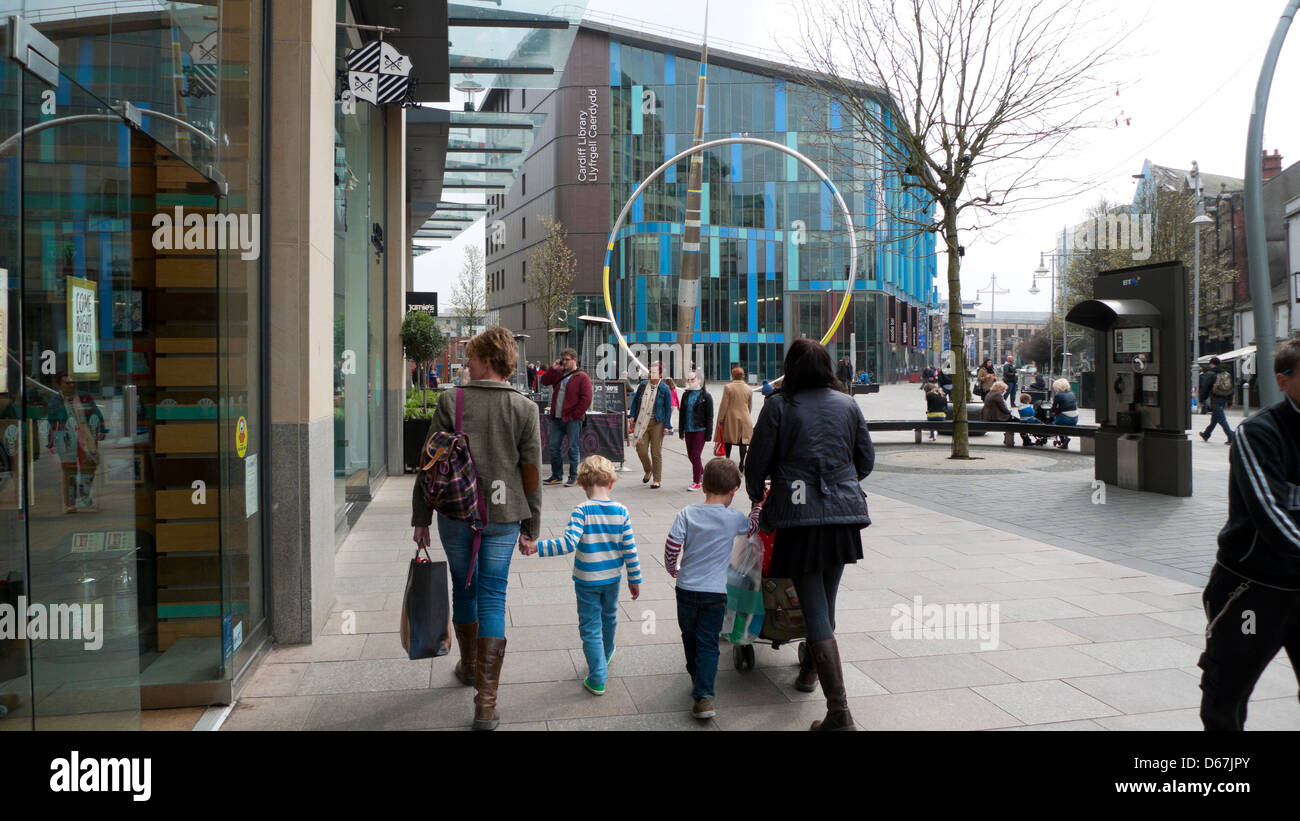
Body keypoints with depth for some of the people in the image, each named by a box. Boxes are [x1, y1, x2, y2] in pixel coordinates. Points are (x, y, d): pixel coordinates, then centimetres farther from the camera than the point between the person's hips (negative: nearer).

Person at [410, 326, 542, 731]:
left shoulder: (451, 401, -7)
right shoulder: (525, 408, -4)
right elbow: (532, 473, -2)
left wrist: (421, 517, 3)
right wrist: (532, 525, 7)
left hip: (454, 513, 0)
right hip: (503, 516, 0)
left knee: (463, 587, 20)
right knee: (492, 597, 4)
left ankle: (469, 665, 41)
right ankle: (486, 700, 3)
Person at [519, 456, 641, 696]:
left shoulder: (582, 511, -20)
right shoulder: (621, 512, -9)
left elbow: (569, 543, -30)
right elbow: (630, 549, -5)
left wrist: (536, 547, -28)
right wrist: (635, 579, 5)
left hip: (586, 581, -4)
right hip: (612, 578, 4)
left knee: (590, 627, 6)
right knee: (609, 617, 26)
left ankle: (598, 679, 7)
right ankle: (606, 655, 51)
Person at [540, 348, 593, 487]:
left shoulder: (582, 377, -6)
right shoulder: (559, 374, 15)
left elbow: (586, 399, -12)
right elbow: (544, 382, 15)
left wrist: (575, 415, -14)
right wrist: (553, 368, 3)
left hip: (572, 420, -7)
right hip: (557, 418, 7)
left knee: (573, 449, 0)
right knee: (554, 448, 11)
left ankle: (573, 477, 9)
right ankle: (556, 476, 21)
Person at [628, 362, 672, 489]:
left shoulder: (664, 389, -2)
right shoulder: (643, 385, 7)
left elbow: (668, 408, -1)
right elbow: (635, 401, 15)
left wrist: (667, 426, -6)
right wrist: (632, 416, 5)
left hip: (657, 423, -3)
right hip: (642, 422, 3)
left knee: (656, 452, 1)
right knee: (641, 449, -1)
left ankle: (657, 480, 11)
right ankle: (648, 471, 28)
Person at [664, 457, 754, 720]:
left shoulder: (687, 513, -7)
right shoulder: (734, 518, -7)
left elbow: (672, 545, -9)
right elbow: (753, 526, 13)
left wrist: (671, 568, 9)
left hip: (686, 588, 1)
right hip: (715, 592, -1)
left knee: (690, 636, 21)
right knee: (708, 642, 3)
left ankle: (696, 677, 40)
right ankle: (704, 695, -7)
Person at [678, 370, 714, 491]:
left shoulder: (706, 396, -5)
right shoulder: (686, 395, 9)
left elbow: (709, 416, -5)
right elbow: (682, 413, 13)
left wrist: (708, 433, -9)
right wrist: (681, 430, 9)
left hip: (700, 430, -6)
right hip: (688, 430, 6)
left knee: (695, 455, -6)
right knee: (690, 455, 11)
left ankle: (696, 482, 3)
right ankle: (702, 473, 34)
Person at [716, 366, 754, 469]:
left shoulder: (728, 387, -9)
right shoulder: (749, 389, 2)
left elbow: (724, 405, -8)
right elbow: (750, 407, 11)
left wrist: (720, 419, -2)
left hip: (730, 418, -2)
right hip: (744, 418, 2)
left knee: (728, 439, 12)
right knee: (743, 441, 4)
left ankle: (728, 458, 12)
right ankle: (742, 463, 4)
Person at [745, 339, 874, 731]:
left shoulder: (778, 405, -3)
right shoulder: (847, 405, 9)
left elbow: (758, 462, -1)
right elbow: (866, 460, 15)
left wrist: (756, 495, 19)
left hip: (798, 514, -4)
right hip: (844, 512, 4)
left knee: (815, 610, -3)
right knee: (826, 601, 21)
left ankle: (840, 712, -7)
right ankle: (810, 671, 41)